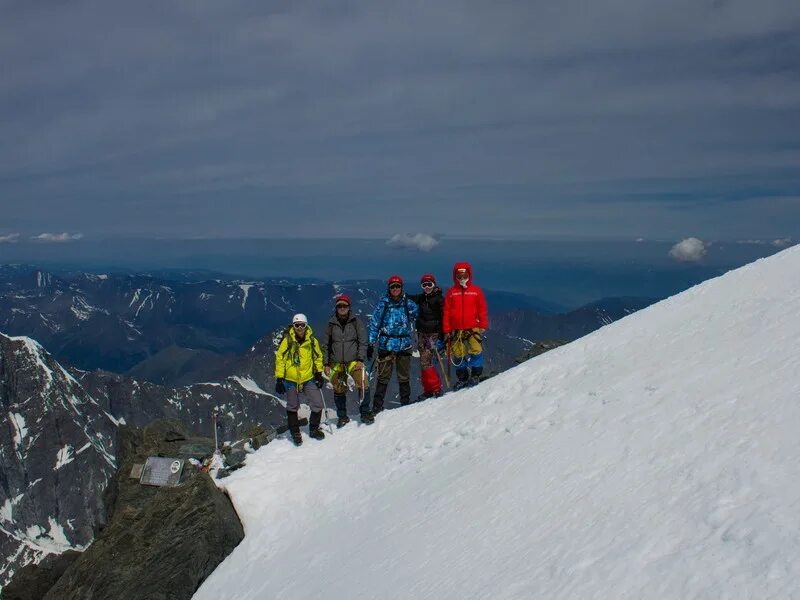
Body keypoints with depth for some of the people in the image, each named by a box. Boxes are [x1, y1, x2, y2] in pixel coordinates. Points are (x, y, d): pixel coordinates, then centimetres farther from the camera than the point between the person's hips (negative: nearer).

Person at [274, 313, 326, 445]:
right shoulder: (287, 341, -11)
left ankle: (314, 429, 22)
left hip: (309, 379, 2)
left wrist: (319, 373, 8)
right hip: (290, 380, -2)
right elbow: (279, 359, -6)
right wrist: (279, 379, -8)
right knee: (292, 407, 7)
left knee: (317, 406, -1)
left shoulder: (312, 341, -3)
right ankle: (295, 433, 25)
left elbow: (318, 357, 12)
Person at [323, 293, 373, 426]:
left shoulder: (356, 322, 1)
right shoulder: (331, 324, 5)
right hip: (336, 363, 2)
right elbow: (326, 345, 11)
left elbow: (363, 342, 0)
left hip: (353, 360, -2)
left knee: (363, 385, -16)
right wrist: (326, 364, 7)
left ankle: (365, 413, -1)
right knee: (339, 390, 5)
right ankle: (342, 416, 20)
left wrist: (360, 359, -10)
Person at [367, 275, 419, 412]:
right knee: (383, 376, -3)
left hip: (404, 344, 2)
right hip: (386, 344, -2)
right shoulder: (383, 303, 1)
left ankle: (405, 403, 20)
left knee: (404, 376, 8)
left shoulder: (409, 304, 4)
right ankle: (377, 406, 2)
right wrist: (371, 344, -1)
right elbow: (374, 324, 3)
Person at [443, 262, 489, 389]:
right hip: (456, 330, 1)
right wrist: (446, 330, 4)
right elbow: (446, 312, 7)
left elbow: (482, 309, 6)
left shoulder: (476, 291, 5)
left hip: (473, 328, -1)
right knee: (458, 354, 3)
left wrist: (483, 326, 1)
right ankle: (462, 378, 16)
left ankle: (475, 375, -1)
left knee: (476, 350, -14)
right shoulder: (451, 292, 7)